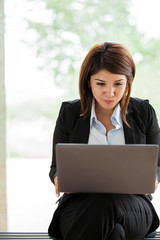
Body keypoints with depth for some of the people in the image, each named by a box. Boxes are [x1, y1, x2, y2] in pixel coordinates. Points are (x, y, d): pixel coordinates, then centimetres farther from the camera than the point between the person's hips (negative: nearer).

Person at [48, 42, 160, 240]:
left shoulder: (144, 113, 6)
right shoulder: (69, 113, 5)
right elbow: (57, 166, 12)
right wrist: (60, 179, -13)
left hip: (131, 205, 1)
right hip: (80, 205, -1)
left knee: (107, 204, -37)